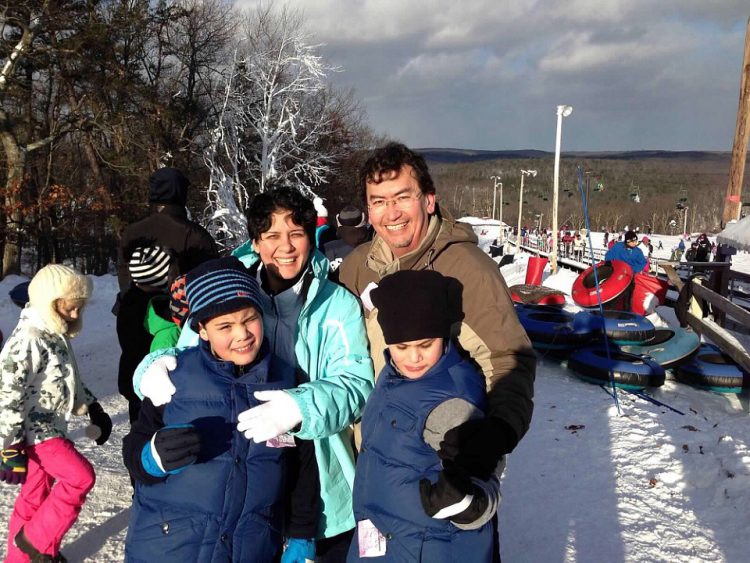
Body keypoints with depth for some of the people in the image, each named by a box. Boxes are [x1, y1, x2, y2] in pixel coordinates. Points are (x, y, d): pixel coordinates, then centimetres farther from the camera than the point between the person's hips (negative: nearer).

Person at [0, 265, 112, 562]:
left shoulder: (57, 335, 9)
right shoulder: (27, 340, -21)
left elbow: (71, 381, 22)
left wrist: (95, 411, 23)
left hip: (51, 427, 9)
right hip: (33, 429, -9)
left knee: (37, 493, 16)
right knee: (81, 476, -13)